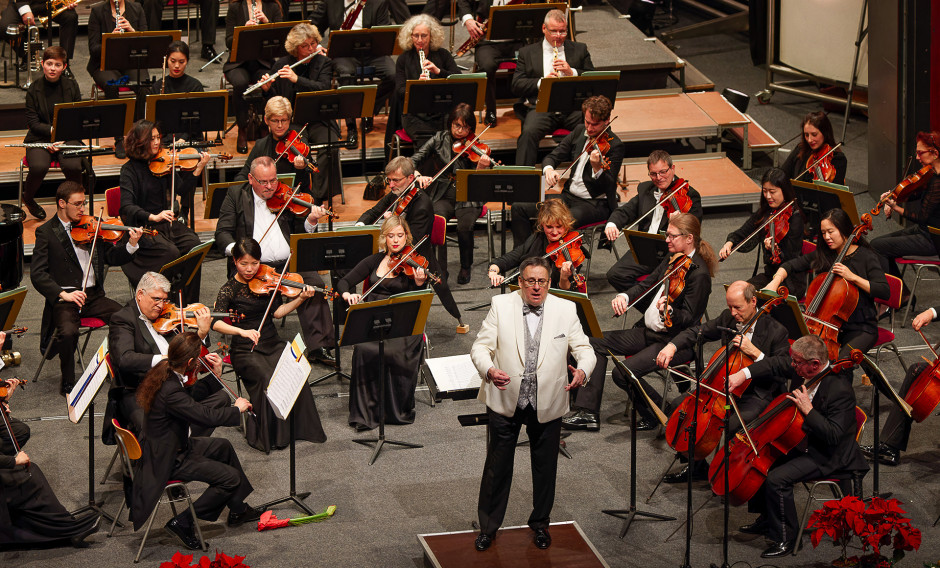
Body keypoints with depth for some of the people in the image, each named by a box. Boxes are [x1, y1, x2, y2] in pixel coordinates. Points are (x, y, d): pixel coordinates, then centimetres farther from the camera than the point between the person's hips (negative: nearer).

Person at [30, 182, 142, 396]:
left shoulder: (92, 226, 12)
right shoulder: (46, 233, 0)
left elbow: (111, 257, 12)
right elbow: (37, 274, -8)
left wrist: (131, 244, -7)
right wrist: (63, 294, -22)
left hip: (93, 295, 4)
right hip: (65, 298, -4)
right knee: (68, 331, -33)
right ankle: (68, 382, -9)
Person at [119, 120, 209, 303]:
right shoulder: (130, 169, -7)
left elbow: (183, 192, 0)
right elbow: (127, 207, -19)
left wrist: (198, 170, -14)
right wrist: (153, 217, -35)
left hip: (167, 222, 5)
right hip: (143, 226, -5)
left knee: (194, 245, -21)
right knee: (170, 252, -30)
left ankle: (190, 304, -13)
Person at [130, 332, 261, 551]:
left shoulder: (164, 373, -4)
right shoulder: (170, 391, -33)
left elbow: (193, 399, 14)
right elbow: (207, 417, -33)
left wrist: (215, 374, 4)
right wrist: (237, 408, -16)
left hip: (174, 446, 10)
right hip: (169, 461, -10)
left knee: (223, 446, 24)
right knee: (231, 477, -10)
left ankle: (238, 509, 37)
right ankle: (183, 523, -1)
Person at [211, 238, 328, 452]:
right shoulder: (230, 289, -4)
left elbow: (277, 312, 4)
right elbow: (216, 322, -15)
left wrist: (300, 299, -10)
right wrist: (242, 331, -31)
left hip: (273, 344, 3)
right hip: (245, 350, -3)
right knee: (267, 378, -31)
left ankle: (302, 427, -9)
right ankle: (267, 435, -15)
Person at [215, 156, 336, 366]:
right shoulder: (236, 196, 9)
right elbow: (222, 233, 1)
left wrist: (311, 221, -12)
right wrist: (236, 250, -20)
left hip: (287, 263, 2)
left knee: (315, 284, -22)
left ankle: (317, 347, -16)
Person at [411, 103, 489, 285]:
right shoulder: (440, 139, 4)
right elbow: (413, 162, 3)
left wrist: (481, 168, -31)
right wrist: (418, 176, -18)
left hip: (468, 198, -1)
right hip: (443, 195, 1)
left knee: (465, 225, -30)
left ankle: (466, 267, -4)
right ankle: (441, 269, -21)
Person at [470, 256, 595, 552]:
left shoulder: (565, 310, -1)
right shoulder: (501, 306, -4)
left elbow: (583, 347, -1)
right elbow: (481, 346, -5)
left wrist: (583, 370, -25)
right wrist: (489, 370, -27)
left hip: (547, 403, 1)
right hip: (505, 401, -1)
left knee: (545, 466, 14)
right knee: (497, 464, 8)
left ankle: (540, 523, 34)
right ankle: (488, 526, 23)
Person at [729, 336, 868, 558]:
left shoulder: (839, 390, -31)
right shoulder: (802, 368, -7)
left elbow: (833, 435, -33)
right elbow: (774, 365, 8)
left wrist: (808, 410, -36)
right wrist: (743, 374, -6)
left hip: (828, 455, -10)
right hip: (802, 440, 10)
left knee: (776, 479, -23)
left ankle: (785, 540, -6)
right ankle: (766, 519, 26)